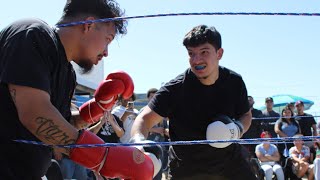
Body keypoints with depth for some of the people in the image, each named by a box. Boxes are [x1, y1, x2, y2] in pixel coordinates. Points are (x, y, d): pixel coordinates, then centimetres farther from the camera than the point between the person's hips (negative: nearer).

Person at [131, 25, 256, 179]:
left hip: (230, 162, 3)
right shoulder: (174, 89, -19)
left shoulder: (235, 82, -7)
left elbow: (246, 115, 9)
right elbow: (145, 118, -24)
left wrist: (239, 128, -15)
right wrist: (138, 141, -47)